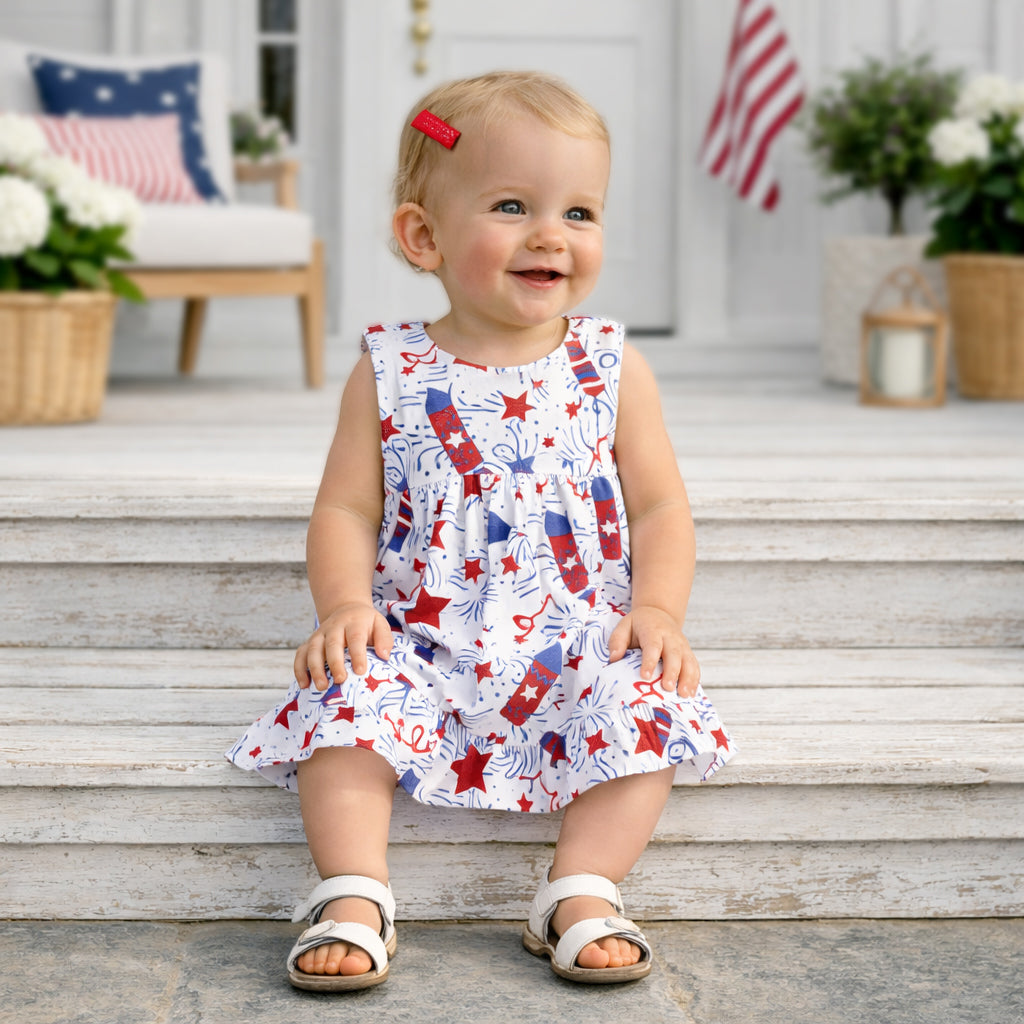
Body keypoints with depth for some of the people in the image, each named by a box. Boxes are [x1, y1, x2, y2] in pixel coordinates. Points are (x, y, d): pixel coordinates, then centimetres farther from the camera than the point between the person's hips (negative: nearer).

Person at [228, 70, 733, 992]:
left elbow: (660, 506, 5)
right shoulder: (390, 373, 3)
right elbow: (346, 509, 3)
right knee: (352, 698, -26)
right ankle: (354, 897, -25)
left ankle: (585, 894, -21)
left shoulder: (611, 369, 4)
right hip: (422, 643, 0)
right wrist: (344, 602, -16)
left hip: (582, 649, 0)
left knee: (641, 706, -26)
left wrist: (658, 608, -12)